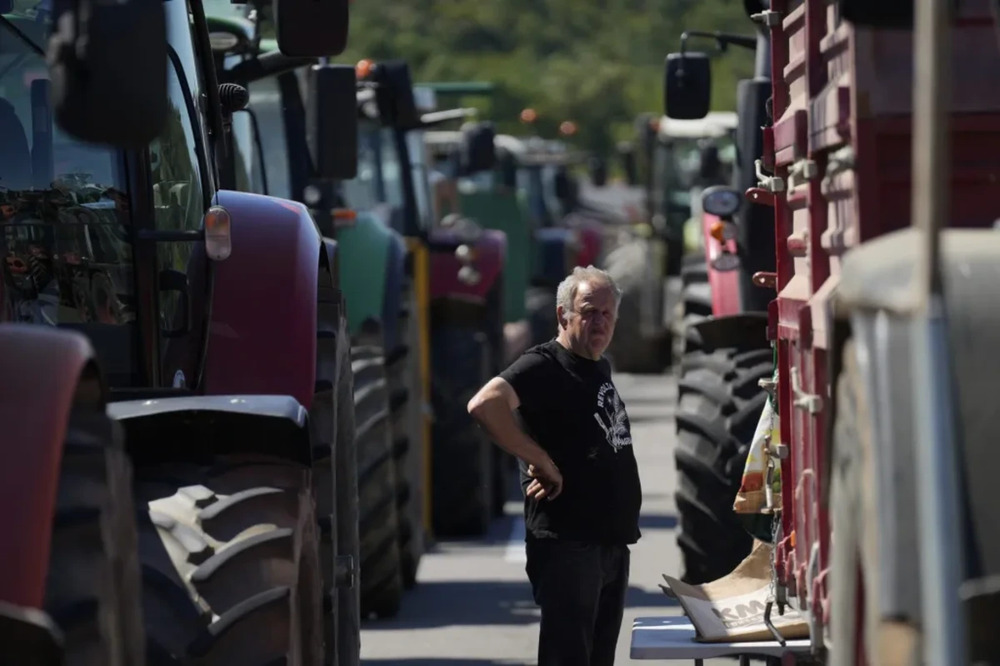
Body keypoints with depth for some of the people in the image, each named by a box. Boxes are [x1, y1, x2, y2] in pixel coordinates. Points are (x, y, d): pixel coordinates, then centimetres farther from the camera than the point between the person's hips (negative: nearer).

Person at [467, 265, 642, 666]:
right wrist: (541, 462, -23)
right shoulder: (544, 366, -11)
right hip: (567, 543, -9)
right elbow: (485, 405, -29)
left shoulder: (600, 369, 17)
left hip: (612, 541, 9)